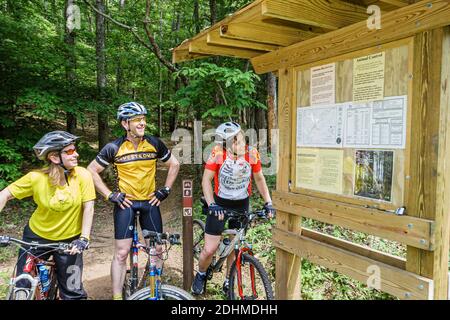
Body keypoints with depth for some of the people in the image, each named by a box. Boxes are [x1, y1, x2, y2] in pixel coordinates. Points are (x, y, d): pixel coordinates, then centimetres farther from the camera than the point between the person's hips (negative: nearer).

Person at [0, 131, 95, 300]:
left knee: (72, 292, 5)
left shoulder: (82, 175, -19)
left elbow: (88, 208, -16)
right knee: (22, 288, 14)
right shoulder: (36, 177, -18)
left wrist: (84, 239, -22)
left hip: (69, 240, -1)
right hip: (36, 236, 1)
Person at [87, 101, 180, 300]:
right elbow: (92, 171, -2)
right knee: (121, 253, -4)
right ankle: (117, 296, 10)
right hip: (125, 203, -2)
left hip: (150, 202, 3)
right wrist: (110, 195, -8)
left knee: (157, 250, 6)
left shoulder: (154, 143, -3)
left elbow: (174, 165, 8)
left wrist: (165, 189, 1)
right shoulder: (114, 148, -9)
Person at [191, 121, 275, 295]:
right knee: (209, 249, -2)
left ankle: (229, 282, 34)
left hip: (241, 204, 2)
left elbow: (259, 179, 1)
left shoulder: (252, 153, -13)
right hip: (220, 203, -2)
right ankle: (201, 275, 30)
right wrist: (212, 205, -25)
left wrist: (268, 202, -5)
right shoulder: (218, 152, -20)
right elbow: (206, 180, -15)